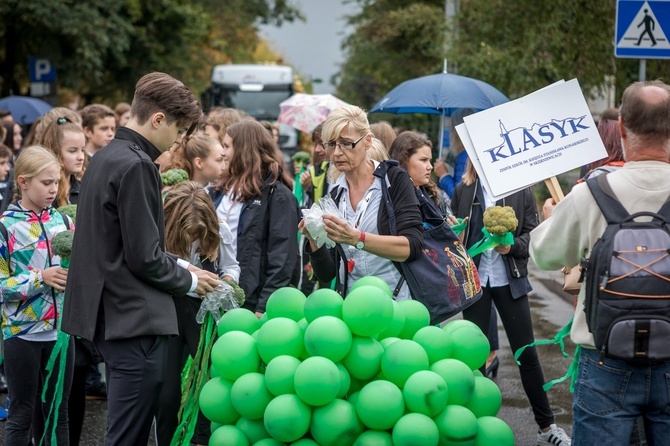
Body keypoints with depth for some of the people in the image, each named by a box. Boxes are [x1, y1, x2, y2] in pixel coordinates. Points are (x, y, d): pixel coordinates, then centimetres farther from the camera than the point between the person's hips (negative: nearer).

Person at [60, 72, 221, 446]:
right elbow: (143, 257, -18)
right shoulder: (137, 166, -17)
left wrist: (178, 265, 14)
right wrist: (188, 281, -1)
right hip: (136, 320, -10)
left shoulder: (106, 158, 14)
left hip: (111, 315, 10)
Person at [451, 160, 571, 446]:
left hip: (510, 280, -1)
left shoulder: (521, 190, 0)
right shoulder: (462, 190, 3)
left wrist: (512, 246, -18)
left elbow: (532, 234, -1)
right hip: (475, 279, 1)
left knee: (527, 353, 2)